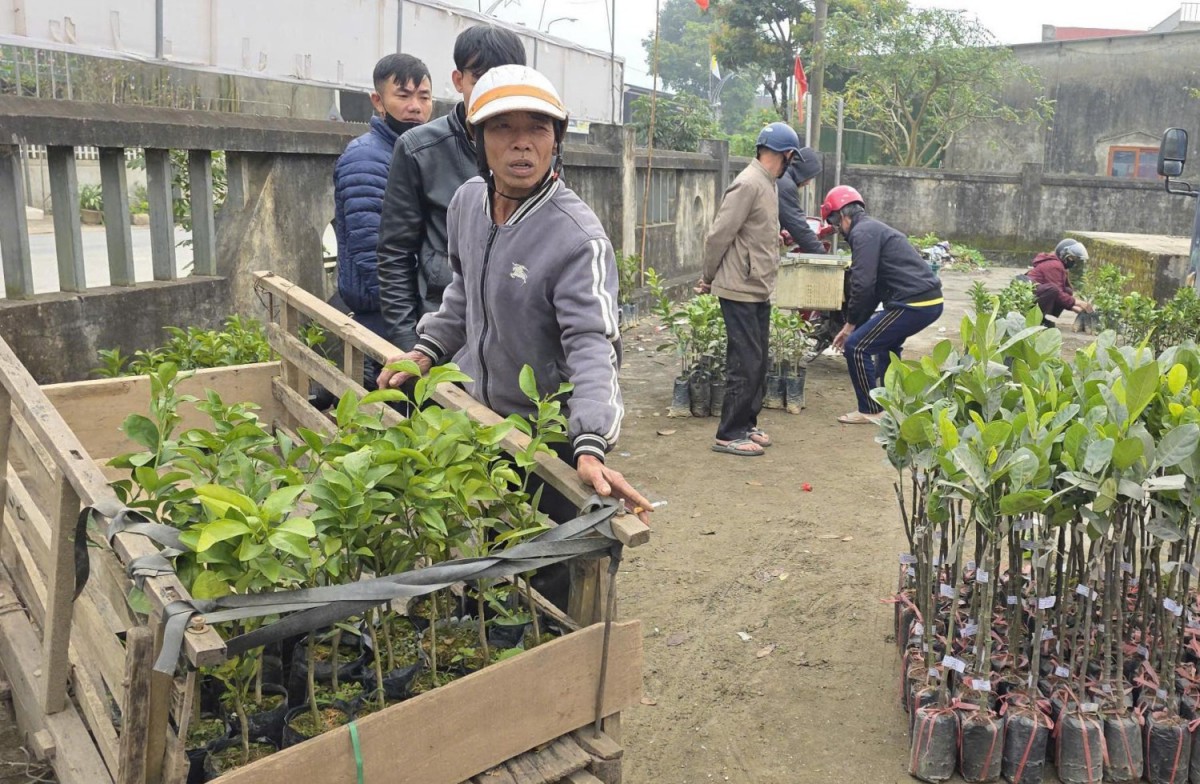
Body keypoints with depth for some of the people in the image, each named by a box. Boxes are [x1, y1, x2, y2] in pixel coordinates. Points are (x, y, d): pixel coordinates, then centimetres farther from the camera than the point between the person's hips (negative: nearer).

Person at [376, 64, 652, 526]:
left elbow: (592, 347, -33)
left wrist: (590, 449, -45)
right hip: (475, 417, 6)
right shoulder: (467, 201, -1)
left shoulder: (579, 239, -24)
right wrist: (426, 351, 8)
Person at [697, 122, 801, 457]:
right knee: (745, 365, -5)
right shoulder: (749, 184, -18)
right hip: (741, 291, -9)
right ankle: (729, 435, 5)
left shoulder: (767, 183, 12)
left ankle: (746, 425, 26)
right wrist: (709, 278, -7)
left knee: (757, 364, 14)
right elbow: (719, 235, -16)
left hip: (759, 291, 9)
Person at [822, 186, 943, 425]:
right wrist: (853, 325, 24)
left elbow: (863, 285, -17)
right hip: (931, 299, 11)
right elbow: (875, 287, 26)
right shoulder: (875, 228, 24)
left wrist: (850, 324, -2)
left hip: (913, 303, -11)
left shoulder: (862, 233, -8)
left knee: (857, 347, -4)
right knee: (886, 342, 32)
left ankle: (871, 411, 4)